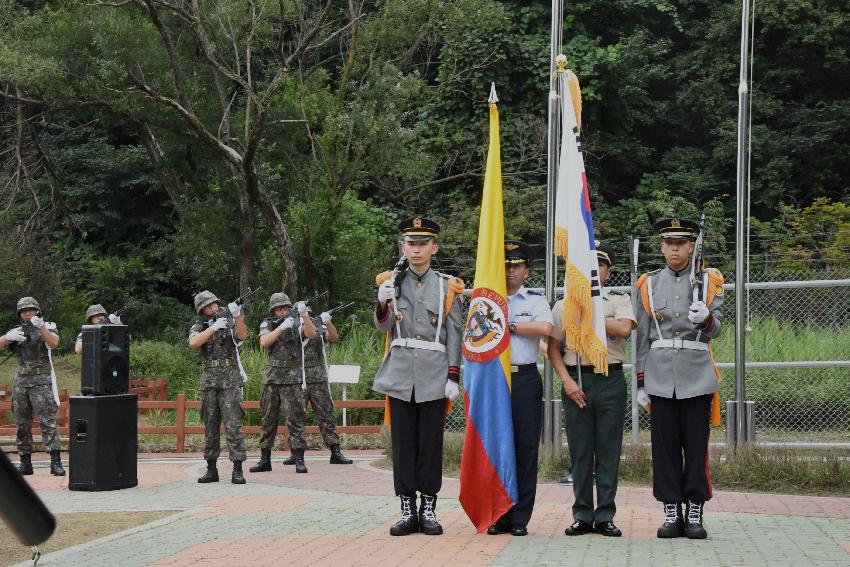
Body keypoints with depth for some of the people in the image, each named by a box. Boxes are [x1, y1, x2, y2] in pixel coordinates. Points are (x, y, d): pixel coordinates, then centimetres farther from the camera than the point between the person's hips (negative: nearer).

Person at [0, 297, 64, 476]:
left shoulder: (48, 326, 4)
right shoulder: (16, 331, 14)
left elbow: (54, 343, -16)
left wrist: (40, 326, -29)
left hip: (42, 380, -5)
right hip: (21, 381, 5)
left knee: (47, 421, -12)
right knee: (22, 424, 6)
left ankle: (55, 462, -16)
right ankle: (25, 463, 12)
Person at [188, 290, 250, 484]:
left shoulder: (230, 323, 4)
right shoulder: (198, 328, 9)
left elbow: (243, 335, -16)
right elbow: (193, 343, -12)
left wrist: (238, 316, -32)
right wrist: (214, 327, -20)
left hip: (230, 382, -3)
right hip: (208, 383, 3)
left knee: (233, 426, -8)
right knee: (210, 427, 8)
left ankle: (237, 470, -8)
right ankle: (211, 469, 14)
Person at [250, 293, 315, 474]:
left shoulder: (297, 322, 2)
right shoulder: (267, 324, 7)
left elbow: (312, 334, -17)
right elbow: (264, 343, -11)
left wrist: (304, 314, -32)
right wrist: (282, 327, -22)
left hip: (292, 377, -3)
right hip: (272, 376, 3)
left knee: (295, 418, -6)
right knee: (268, 419, 8)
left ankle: (299, 459, -5)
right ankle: (265, 459, 14)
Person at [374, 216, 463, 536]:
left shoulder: (447, 287, 5)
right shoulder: (391, 282, 7)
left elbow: (454, 334, 4)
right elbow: (383, 327, 2)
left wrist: (453, 377, -3)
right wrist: (382, 303, -18)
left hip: (434, 377, -1)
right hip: (400, 375, 1)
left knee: (431, 444, 3)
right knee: (403, 444, 3)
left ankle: (429, 510, 9)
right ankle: (407, 510, 8)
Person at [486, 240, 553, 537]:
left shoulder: (536, 300, 10)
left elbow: (545, 328, -10)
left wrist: (508, 326, -6)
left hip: (525, 379, -1)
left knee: (525, 447, -2)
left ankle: (520, 518, 3)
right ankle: (498, 516, 6)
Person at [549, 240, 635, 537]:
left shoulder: (619, 301, 8)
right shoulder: (564, 305, 11)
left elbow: (624, 328, -13)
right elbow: (553, 347, 7)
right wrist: (567, 381, -5)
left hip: (611, 381, -1)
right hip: (577, 381, 1)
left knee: (609, 451, 1)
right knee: (580, 451, 2)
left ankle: (605, 517, 7)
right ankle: (582, 516, 8)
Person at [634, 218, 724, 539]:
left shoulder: (709, 282, 5)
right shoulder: (649, 284, 8)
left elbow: (715, 331, -2)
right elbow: (642, 337, 9)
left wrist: (706, 319, -26)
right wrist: (640, 383, 5)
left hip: (697, 377, -1)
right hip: (660, 377, 1)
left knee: (697, 446, 1)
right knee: (665, 447, 3)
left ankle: (695, 514, 8)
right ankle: (672, 513, 10)